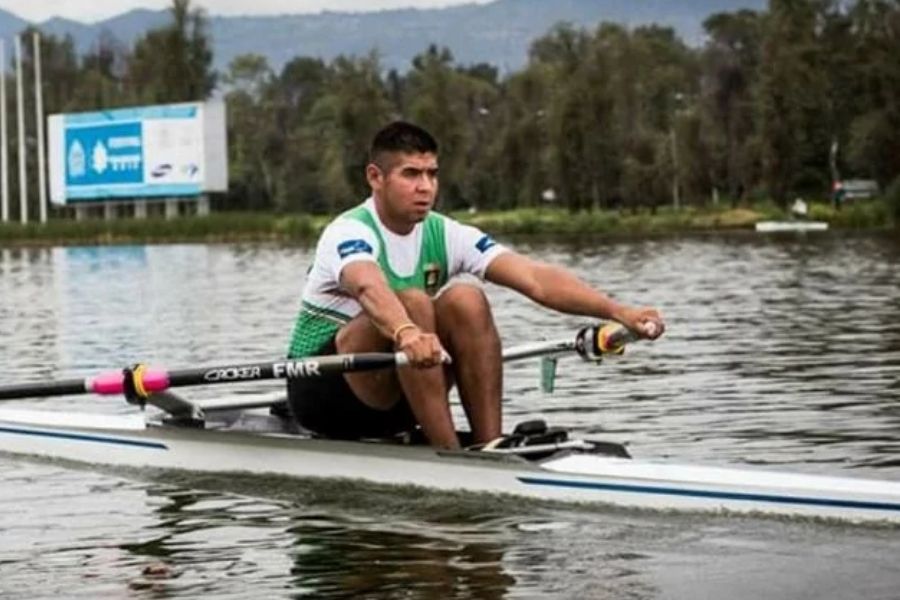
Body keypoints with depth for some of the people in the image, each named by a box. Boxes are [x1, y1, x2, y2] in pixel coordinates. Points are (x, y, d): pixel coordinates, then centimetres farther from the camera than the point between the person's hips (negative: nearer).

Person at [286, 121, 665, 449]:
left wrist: (618, 311, -29)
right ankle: (448, 455, -30)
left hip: (392, 403, 6)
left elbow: (535, 279, -15)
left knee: (465, 298, -18)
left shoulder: (445, 236, -3)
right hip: (321, 392, -5)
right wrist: (406, 334, -66)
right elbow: (369, 287, -44)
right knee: (411, 303, -30)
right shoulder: (348, 233, -19)